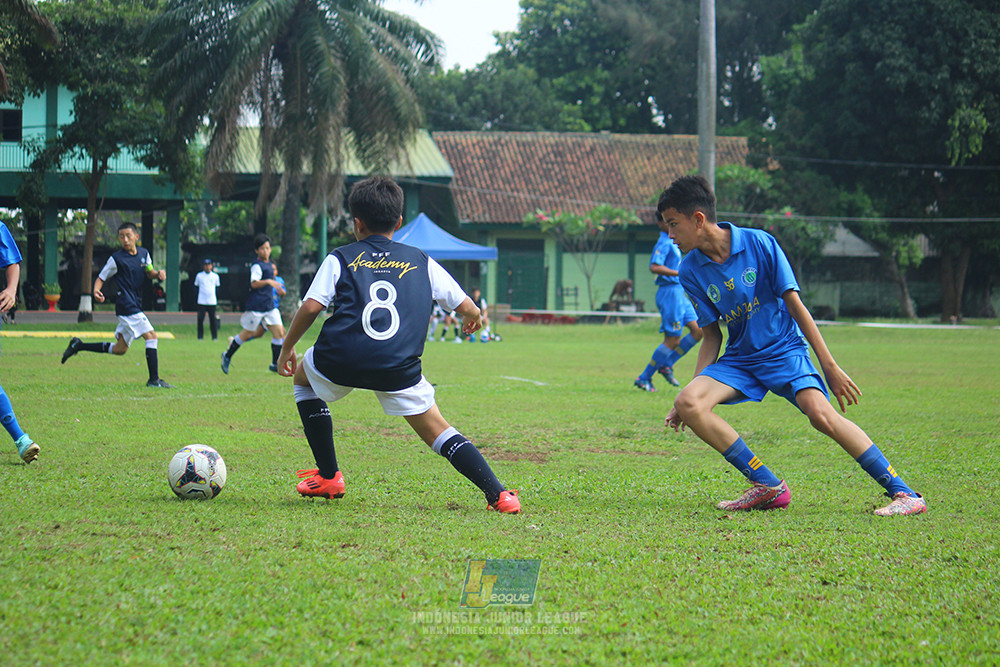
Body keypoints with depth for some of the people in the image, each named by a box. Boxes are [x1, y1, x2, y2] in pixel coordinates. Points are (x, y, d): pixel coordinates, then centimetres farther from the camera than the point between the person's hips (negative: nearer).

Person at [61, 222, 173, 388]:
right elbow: (101, 278, -2)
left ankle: (78, 346, 24)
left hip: (136, 304, 8)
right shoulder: (116, 258, -7)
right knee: (150, 335, -16)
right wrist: (96, 290, -23)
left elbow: (150, 272, 24)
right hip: (127, 305, -8)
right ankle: (154, 380, -14)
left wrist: (158, 273, 1)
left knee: (120, 349, 13)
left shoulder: (143, 253, 11)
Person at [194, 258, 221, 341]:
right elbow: (196, 287, 13)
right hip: (201, 302, -1)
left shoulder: (215, 276, 9)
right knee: (200, 319, -5)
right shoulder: (199, 275, 5)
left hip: (212, 302, 1)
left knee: (213, 319, 0)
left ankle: (215, 337, 8)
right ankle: (200, 336, 3)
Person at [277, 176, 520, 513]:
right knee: (437, 430, 12)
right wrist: (473, 318, 45)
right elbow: (467, 307, 20)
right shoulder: (420, 261, 21)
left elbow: (311, 306, 4)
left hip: (342, 359, -1)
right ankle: (498, 494, -6)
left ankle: (328, 477, 30)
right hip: (399, 368, 1)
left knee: (304, 376, 32)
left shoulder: (340, 259, 16)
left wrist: (287, 348, 17)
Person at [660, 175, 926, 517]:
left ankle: (903, 492, -21)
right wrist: (698, 384, -2)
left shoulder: (759, 244, -12)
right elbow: (712, 335, 8)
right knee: (687, 403, -22)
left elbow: (795, 305, -8)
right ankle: (768, 486, -12)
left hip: (783, 349, -4)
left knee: (820, 413, -29)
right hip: (739, 358, 4)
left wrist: (830, 367, -8)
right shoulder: (690, 271, -2)